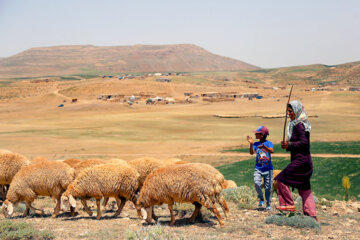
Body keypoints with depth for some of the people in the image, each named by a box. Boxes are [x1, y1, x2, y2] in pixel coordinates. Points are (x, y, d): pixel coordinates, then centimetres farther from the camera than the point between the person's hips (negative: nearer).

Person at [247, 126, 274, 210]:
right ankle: (261, 199, 3)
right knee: (257, 183, -20)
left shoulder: (269, 143, -3)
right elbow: (251, 152, -11)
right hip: (258, 168, 2)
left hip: (268, 169, -2)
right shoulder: (256, 144, 4)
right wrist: (251, 144, -26)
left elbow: (272, 151, -22)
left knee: (268, 187, 2)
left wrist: (264, 147, -38)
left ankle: (268, 204, 19)